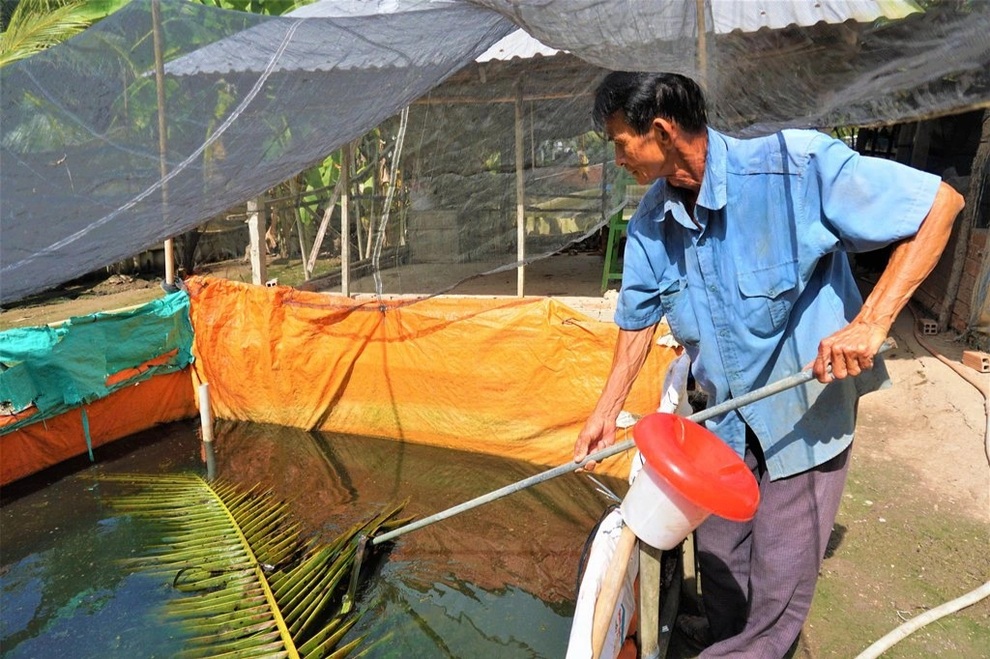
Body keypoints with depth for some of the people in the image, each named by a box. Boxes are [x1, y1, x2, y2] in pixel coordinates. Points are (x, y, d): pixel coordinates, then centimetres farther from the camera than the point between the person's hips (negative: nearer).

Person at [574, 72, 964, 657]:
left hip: (805, 412, -5)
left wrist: (871, 323, -30)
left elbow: (940, 202, -20)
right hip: (724, 417, 5)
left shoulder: (796, 165, -26)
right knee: (718, 560, 19)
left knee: (776, 586, 7)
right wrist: (607, 411, 6)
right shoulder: (651, 223, -7)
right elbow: (640, 317, 6)